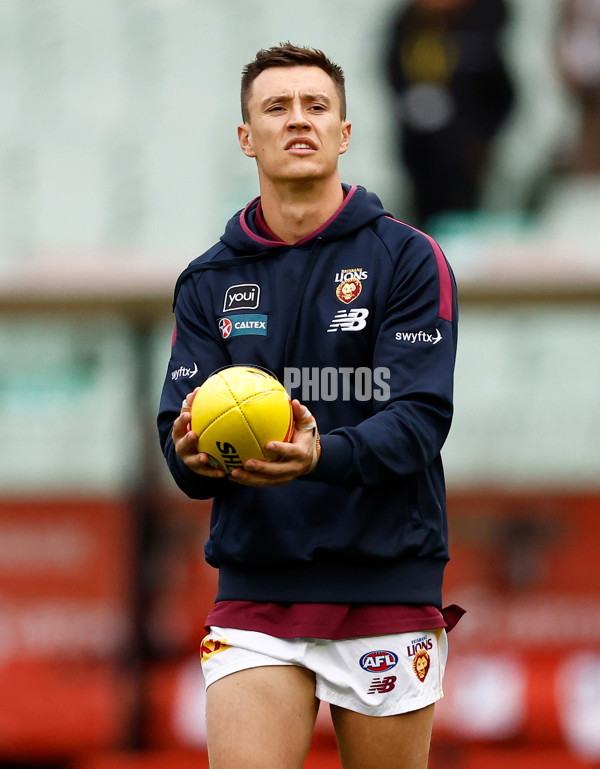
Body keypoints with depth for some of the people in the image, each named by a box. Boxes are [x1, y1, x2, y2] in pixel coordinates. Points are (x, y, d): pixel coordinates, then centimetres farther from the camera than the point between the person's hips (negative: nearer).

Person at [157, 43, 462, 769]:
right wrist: (193, 455, -22)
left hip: (387, 593, -2)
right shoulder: (207, 281, 9)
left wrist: (323, 455, -30)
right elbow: (179, 430, 3)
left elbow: (421, 418, -11)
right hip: (255, 594, 2)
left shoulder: (408, 259, 0)